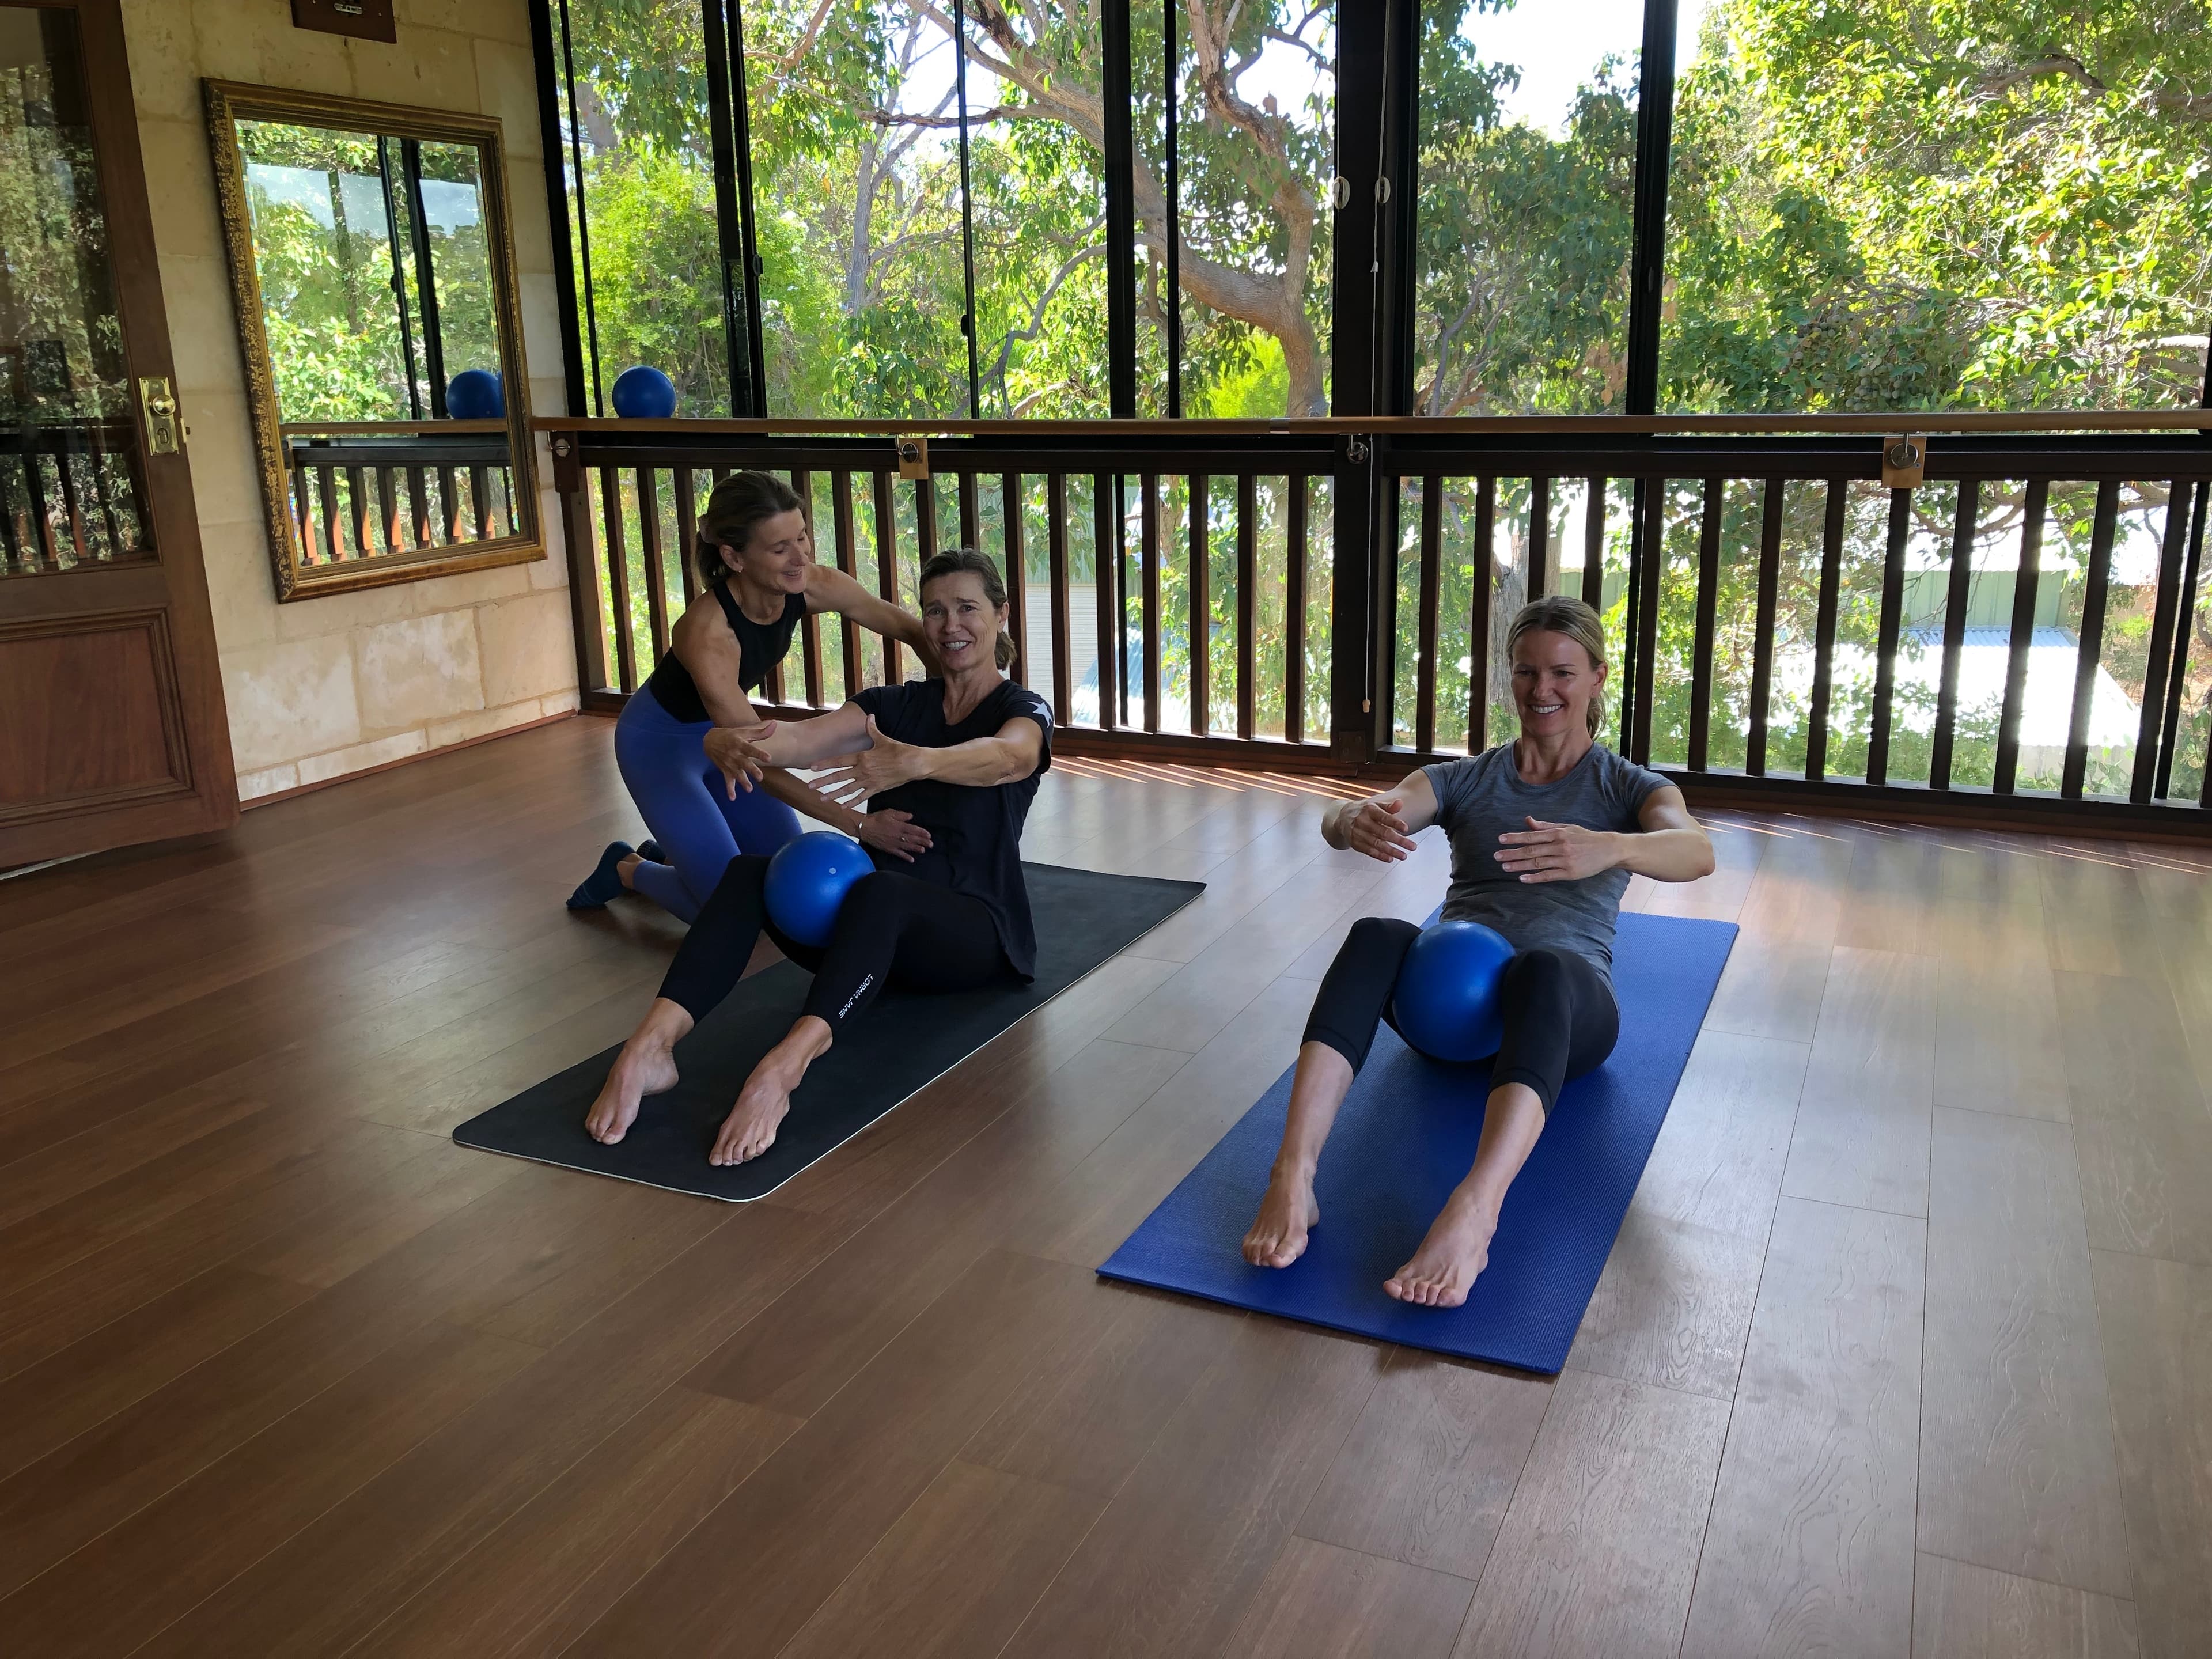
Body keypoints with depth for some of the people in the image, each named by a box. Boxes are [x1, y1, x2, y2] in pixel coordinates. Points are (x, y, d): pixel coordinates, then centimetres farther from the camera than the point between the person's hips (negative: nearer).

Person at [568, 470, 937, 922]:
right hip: (661, 742, -6)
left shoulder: (812, 587, -24)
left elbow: (912, 630, -11)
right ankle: (627, 870, 17)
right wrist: (859, 825, -43)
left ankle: (669, 854, 29)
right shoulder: (708, 633, -39)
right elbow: (759, 764, -38)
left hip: (722, 729, 6)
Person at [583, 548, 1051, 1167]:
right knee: (751, 873, -25)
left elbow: (1003, 758, -28)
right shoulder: (895, 705, 12)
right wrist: (736, 744, -32)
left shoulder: (1023, 712, 0)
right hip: (878, 925, 5)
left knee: (879, 889, -39)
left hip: (976, 931, -4)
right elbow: (802, 738, -8)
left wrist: (915, 763, -49)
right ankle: (650, 1046, -43)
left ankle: (780, 1070, -60)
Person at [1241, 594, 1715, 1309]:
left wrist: (1609, 849, -37)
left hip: (1568, 1003, -2)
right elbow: (1339, 821, -3)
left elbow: (1696, 853, -13)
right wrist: (1355, 821, -30)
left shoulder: (1630, 788, 12)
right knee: (1376, 936, -33)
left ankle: (1473, 1213, -59)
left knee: (1542, 967, -39)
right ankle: (1293, 1175, -47)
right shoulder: (1463, 779, 16)